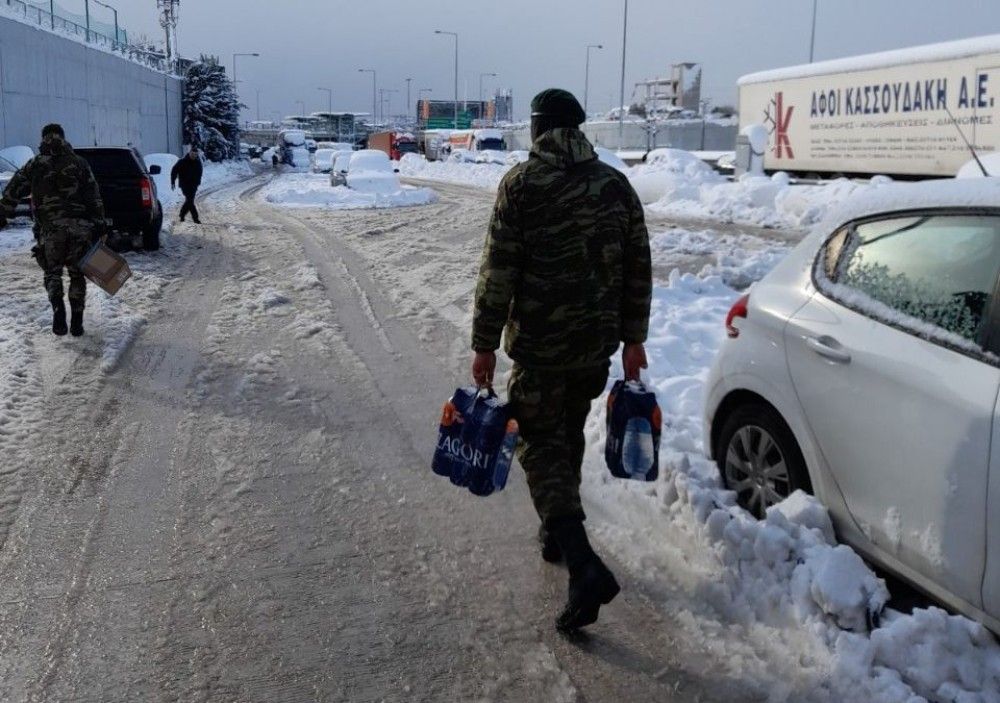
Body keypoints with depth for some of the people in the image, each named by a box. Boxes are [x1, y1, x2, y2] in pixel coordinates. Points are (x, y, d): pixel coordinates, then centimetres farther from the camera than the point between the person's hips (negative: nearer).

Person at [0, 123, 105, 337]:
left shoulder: (34, 165, 9)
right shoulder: (78, 163, 10)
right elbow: (94, 195, 3)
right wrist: (99, 223, 1)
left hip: (50, 228, -1)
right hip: (80, 227, 1)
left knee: (52, 272, 9)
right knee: (77, 273, 10)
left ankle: (58, 306, -18)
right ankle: (77, 320, 7)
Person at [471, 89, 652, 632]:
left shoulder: (522, 183, -9)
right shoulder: (616, 184, 6)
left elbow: (498, 272, -12)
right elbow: (638, 270, 7)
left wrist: (485, 344, -7)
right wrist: (633, 339, 14)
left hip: (540, 345, -5)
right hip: (598, 342, 5)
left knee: (541, 445, 0)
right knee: (569, 435, 22)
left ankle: (584, 564, -13)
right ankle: (556, 533, 36)